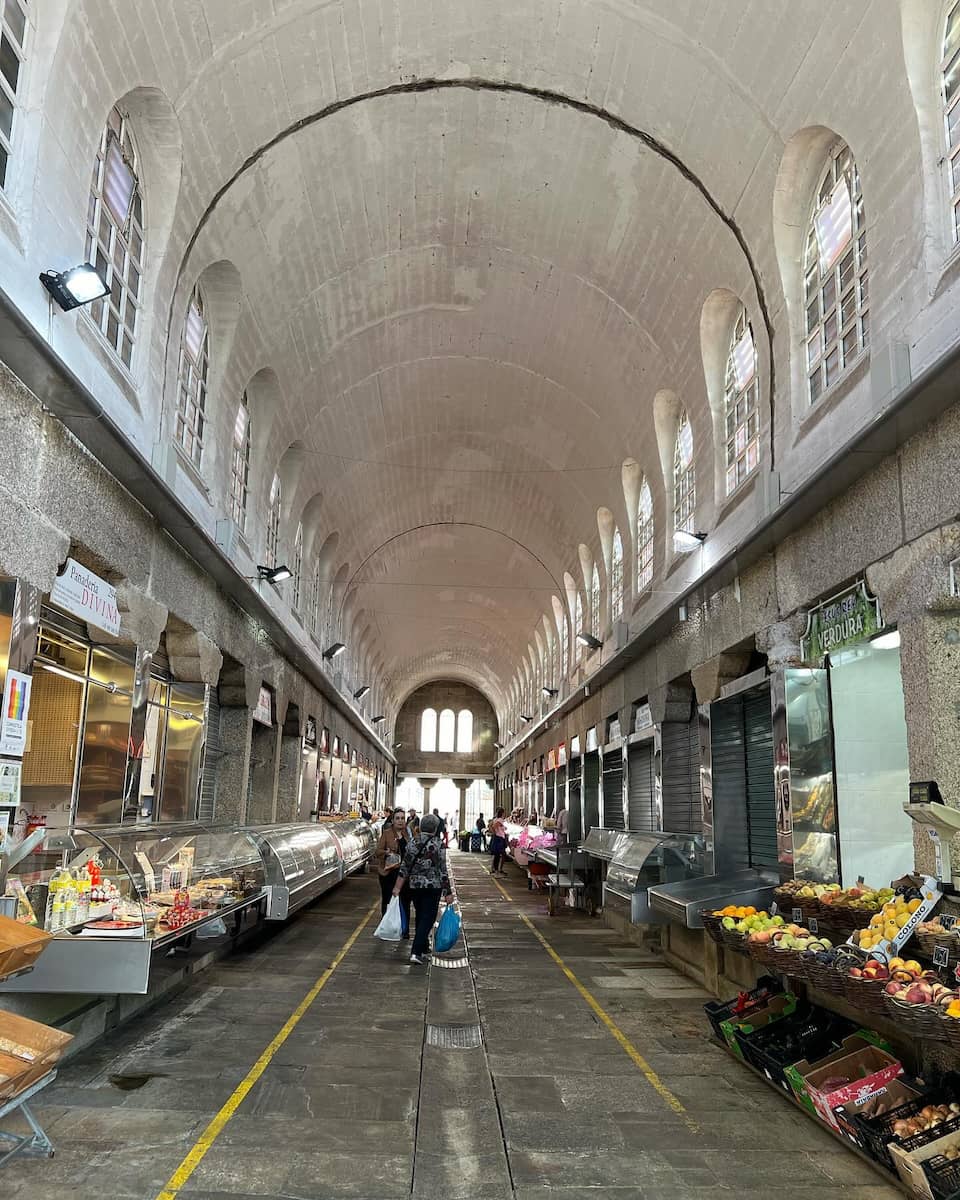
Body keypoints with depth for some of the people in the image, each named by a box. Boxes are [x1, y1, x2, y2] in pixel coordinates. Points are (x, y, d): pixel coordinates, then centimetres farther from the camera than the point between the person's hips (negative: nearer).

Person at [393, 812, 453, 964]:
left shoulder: (413, 843, 0)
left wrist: (397, 887, 9)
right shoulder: (438, 845, -11)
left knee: (420, 916, 20)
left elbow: (404, 867, 2)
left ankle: (423, 947, 33)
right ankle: (416, 952, -12)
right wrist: (448, 892, -6)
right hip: (433, 886, -4)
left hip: (414, 885, 4)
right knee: (427, 918, -1)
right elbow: (443, 870, -11)